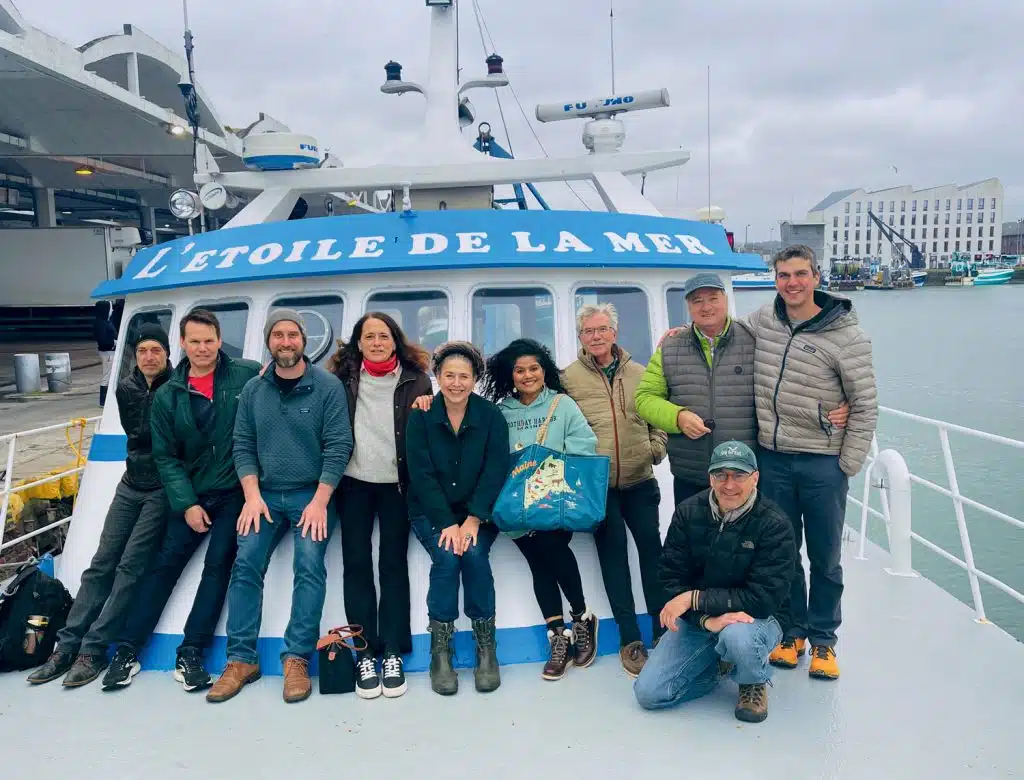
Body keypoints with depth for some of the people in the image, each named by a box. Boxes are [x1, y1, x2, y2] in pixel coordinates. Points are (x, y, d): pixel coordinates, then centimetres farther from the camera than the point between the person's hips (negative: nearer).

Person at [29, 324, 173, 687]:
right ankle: (66, 647, 13)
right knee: (101, 565, 7)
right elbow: (138, 433, 3)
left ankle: (94, 649, -2)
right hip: (131, 485, 5)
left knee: (130, 567, -9)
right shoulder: (126, 388, 4)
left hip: (163, 489, -5)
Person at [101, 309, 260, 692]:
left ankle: (190, 655, 3)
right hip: (192, 495, 3)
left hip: (235, 492, -2)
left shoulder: (247, 374, -6)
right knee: (164, 565, 6)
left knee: (217, 567, -4)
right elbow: (165, 457, 3)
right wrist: (186, 503, -7)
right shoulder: (167, 396, 2)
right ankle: (126, 651, 14)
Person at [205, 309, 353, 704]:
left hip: (312, 494, -3)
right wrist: (252, 496, -7)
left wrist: (320, 501, -16)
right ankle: (241, 660, 0)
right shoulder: (253, 391, 7)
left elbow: (338, 447, -10)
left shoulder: (328, 386, -6)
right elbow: (243, 446, 6)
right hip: (265, 494, 4)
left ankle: (297, 660, -8)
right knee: (246, 565, -9)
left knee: (309, 567, -17)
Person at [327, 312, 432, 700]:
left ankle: (393, 654, 9)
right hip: (353, 482, 1)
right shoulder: (343, 378, 4)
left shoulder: (415, 380, 1)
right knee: (356, 563, 1)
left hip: (396, 483, -1)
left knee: (394, 564, 2)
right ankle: (365, 653, 9)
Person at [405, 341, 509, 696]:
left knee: (474, 554, -26)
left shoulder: (491, 416, -4)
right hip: (431, 510, 0)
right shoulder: (420, 416, -6)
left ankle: (486, 649, -11)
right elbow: (421, 475, -11)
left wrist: (473, 520, -21)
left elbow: (496, 471, -10)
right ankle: (440, 651, -12)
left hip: (478, 510, 0)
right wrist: (447, 523, -19)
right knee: (446, 557, -26)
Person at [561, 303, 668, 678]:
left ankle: (663, 631, 15)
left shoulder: (639, 374, 10)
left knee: (651, 548, 3)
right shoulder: (568, 378, 0)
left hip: (640, 481, 3)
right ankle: (629, 639, 10)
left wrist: (656, 447, 3)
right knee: (613, 552, 1)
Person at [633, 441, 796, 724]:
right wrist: (707, 619, -26)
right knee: (648, 693, -10)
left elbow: (764, 598, -23)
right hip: (695, 619, 3)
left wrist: (695, 599, -24)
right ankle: (716, 665, 18)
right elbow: (672, 579, -9)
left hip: (756, 618, -3)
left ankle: (754, 683, -2)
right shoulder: (688, 513, -8)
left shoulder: (774, 525, -18)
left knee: (737, 635, -39)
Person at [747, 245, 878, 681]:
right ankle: (792, 631, 32)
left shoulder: (845, 335, -9)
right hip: (772, 459, 3)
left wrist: (848, 466, -8)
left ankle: (823, 640, 28)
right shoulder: (761, 321, 2)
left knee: (825, 558, 10)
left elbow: (865, 406, -6)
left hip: (822, 464, -3)